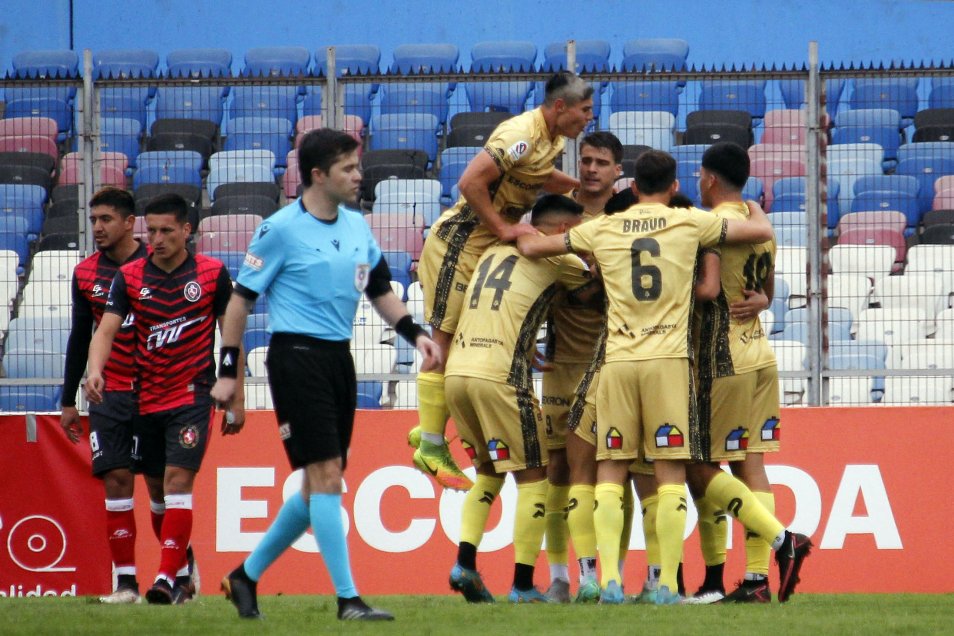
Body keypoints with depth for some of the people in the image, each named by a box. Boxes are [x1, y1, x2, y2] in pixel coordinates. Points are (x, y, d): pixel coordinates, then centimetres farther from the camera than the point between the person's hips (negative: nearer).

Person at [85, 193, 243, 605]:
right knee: (156, 489, 9)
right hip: (146, 398, 4)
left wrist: (236, 400, 3)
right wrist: (95, 370, -30)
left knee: (177, 479, -17)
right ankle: (184, 572, 25)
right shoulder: (130, 276, 0)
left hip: (193, 396, -3)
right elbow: (106, 329, -9)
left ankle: (167, 578, -20)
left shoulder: (212, 274, -3)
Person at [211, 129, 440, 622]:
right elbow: (241, 298, -4)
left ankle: (247, 575, 25)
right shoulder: (281, 229, -8)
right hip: (296, 355, -8)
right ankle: (348, 599, -12)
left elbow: (380, 290, 23)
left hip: (339, 359, 8)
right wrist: (228, 371, -6)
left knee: (319, 487, 10)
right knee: (326, 475, -12)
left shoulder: (357, 228, 11)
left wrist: (416, 335, 9)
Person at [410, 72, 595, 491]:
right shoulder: (522, 136, -22)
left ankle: (431, 432, 20)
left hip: (489, 248, 10)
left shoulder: (552, 140, 8)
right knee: (446, 342, -5)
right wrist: (503, 229, -25)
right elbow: (471, 181, -29)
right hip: (460, 243, -10)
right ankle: (431, 447, -2)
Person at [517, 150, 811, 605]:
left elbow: (533, 247, 20)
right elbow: (761, 232, 10)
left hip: (617, 361, 1)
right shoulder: (689, 224, 5)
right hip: (669, 360, -1)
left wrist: (519, 234, 42)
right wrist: (755, 209, 32)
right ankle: (667, 585, -7)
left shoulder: (603, 230, 10)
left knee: (610, 474, 5)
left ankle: (609, 580, -8)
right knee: (671, 474, -1)